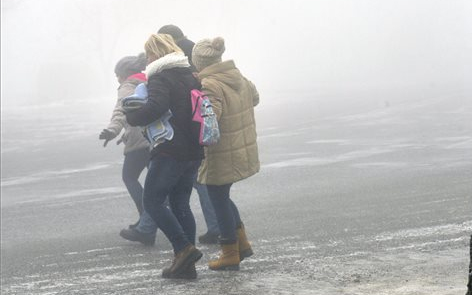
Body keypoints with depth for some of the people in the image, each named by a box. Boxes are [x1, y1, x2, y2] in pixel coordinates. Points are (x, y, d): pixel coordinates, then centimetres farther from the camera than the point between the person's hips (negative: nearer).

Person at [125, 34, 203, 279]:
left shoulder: (160, 78, -11)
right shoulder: (190, 76, 15)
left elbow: (155, 107, -27)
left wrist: (131, 117, -13)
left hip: (170, 152, -8)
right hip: (193, 152, 8)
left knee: (153, 201, 0)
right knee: (180, 204, 12)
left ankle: (185, 249, -10)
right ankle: (186, 264, 10)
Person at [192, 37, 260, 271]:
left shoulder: (210, 86, -22)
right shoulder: (238, 78, 5)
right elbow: (254, 97, 24)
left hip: (222, 158, -9)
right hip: (245, 152, 9)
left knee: (219, 200, 6)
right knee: (221, 197, 24)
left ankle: (230, 255, 15)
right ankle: (242, 243, 25)